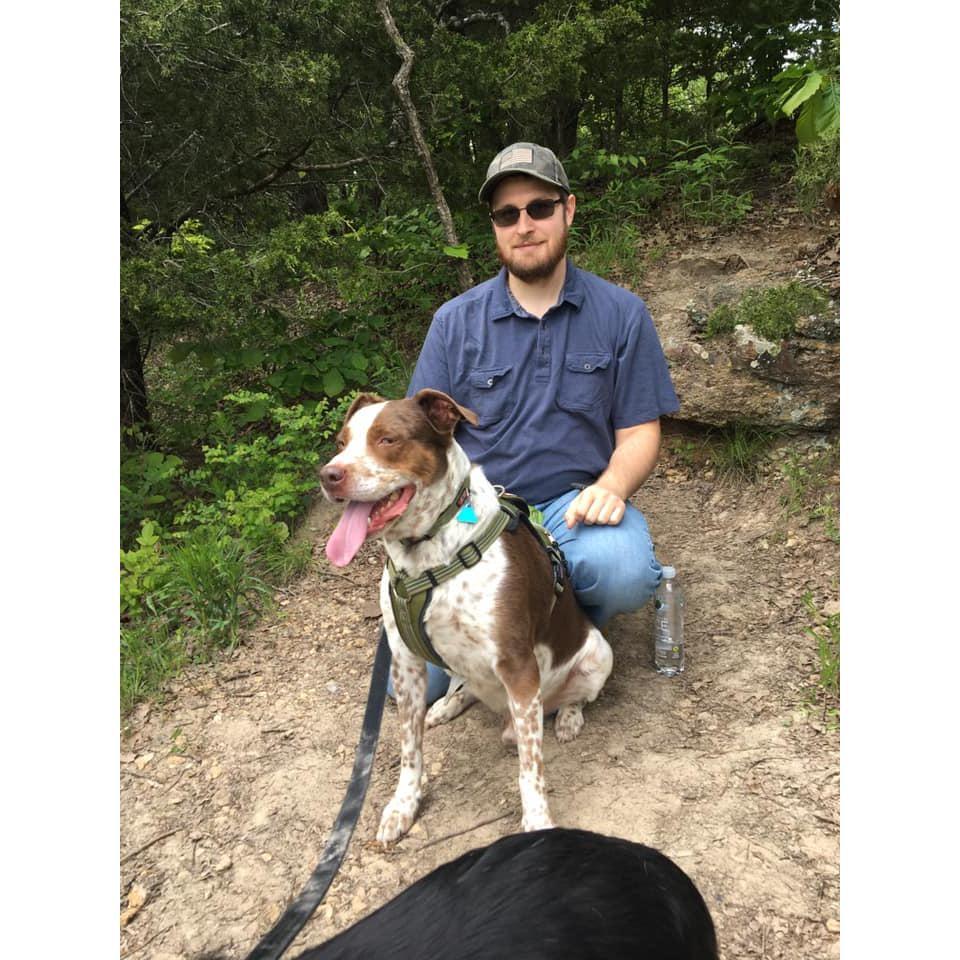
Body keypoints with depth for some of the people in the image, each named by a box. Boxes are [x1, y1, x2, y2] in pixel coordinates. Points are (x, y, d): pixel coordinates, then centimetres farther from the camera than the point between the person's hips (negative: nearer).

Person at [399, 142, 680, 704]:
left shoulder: (621, 314, 3)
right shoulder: (455, 321, 4)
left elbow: (639, 432, 3)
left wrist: (611, 487, -19)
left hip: (574, 502, 0)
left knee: (627, 573, -35)